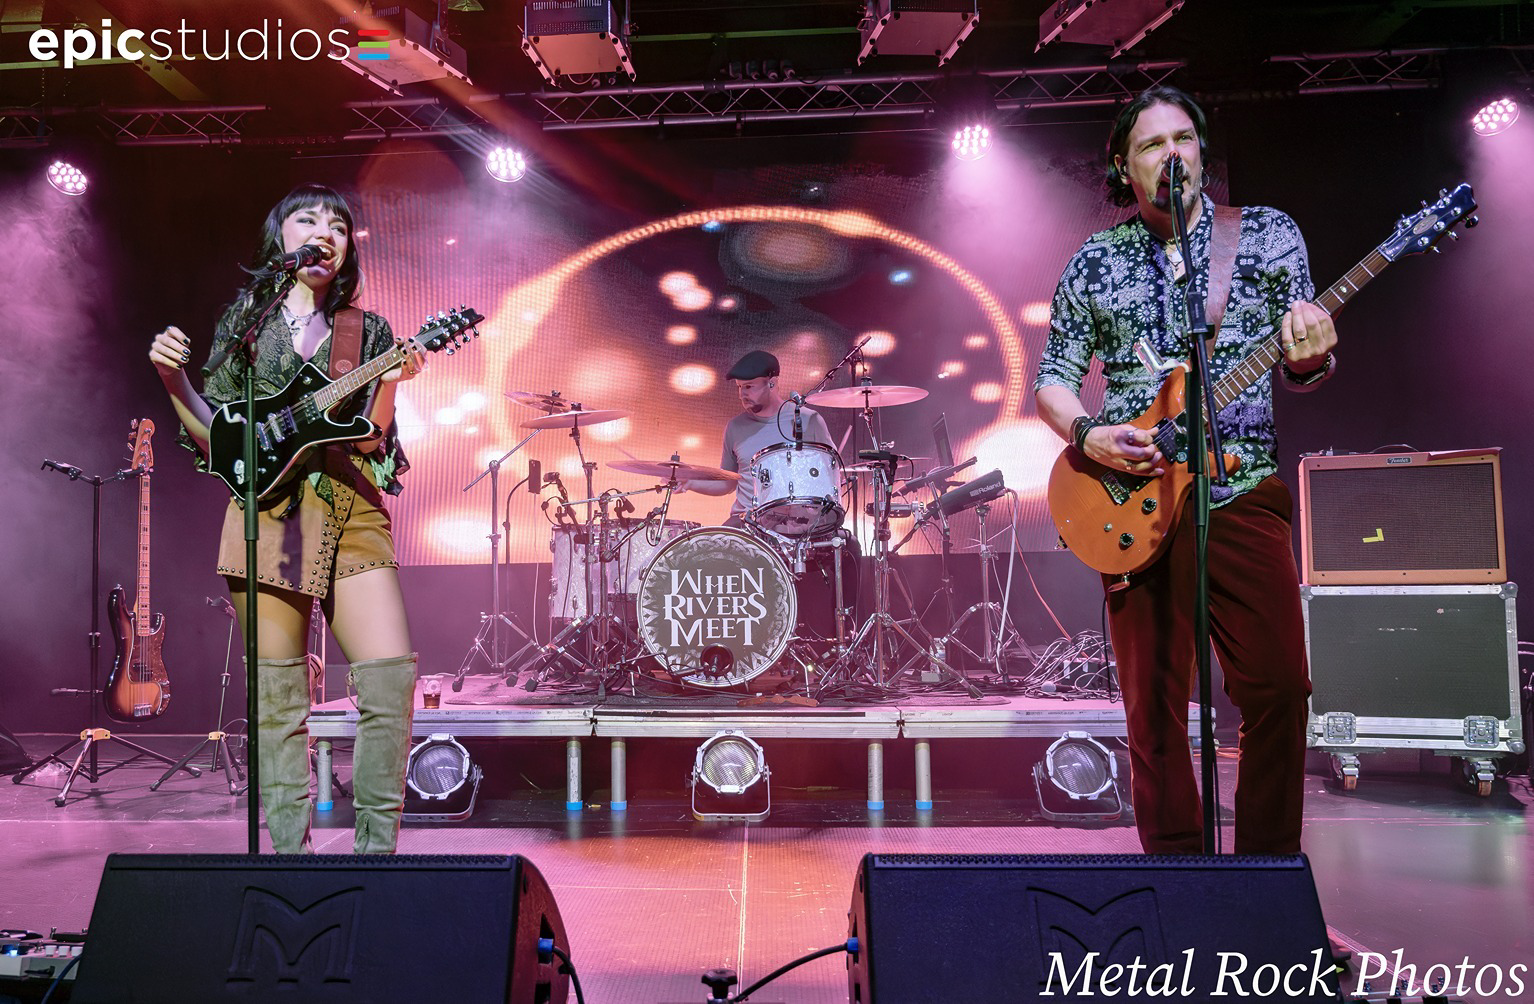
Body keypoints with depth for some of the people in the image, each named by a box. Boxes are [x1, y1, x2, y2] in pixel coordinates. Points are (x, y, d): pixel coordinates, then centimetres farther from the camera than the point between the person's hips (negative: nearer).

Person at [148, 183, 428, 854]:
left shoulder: (367, 331, 12)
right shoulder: (243, 318, 13)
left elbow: (369, 441, 2)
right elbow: (214, 436, 12)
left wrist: (389, 385, -14)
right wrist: (173, 378, -3)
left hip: (353, 515, 0)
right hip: (268, 512, 0)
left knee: (393, 679, -11)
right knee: (278, 698, 1)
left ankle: (376, 849, 2)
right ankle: (291, 853, 12)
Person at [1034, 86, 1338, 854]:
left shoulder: (1269, 235, 10)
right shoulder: (1094, 263, 10)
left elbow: (1304, 368, 9)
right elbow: (1051, 380, 11)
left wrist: (1308, 361, -15)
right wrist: (1087, 435, -9)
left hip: (1243, 495, 0)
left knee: (1279, 686, -5)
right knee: (1153, 703, 3)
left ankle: (1270, 865, 14)